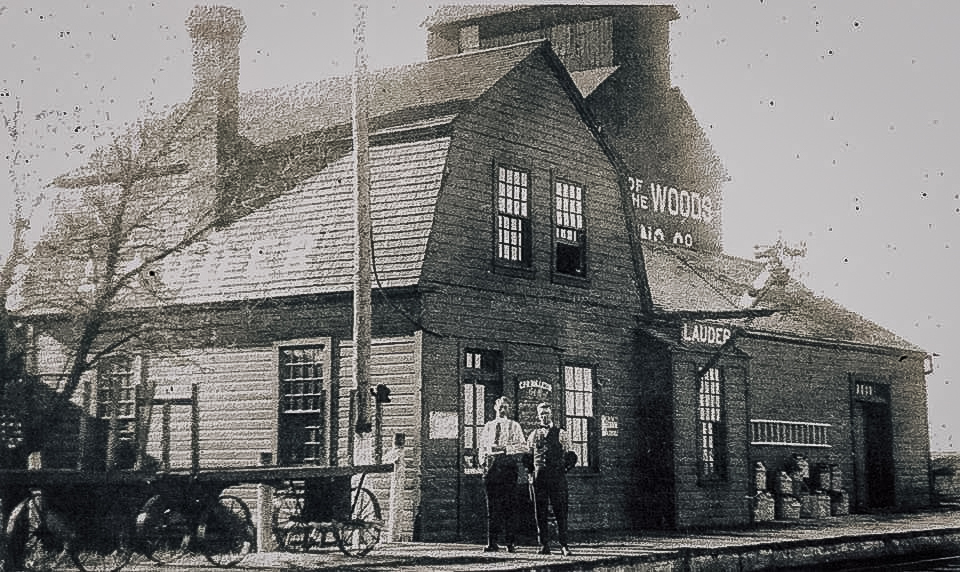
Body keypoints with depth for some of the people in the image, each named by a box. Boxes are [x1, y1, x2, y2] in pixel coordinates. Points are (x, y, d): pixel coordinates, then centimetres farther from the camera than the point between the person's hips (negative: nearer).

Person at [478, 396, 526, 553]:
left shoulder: (514, 426, 10)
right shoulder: (488, 426, 18)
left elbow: (523, 446, 1)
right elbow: (482, 446, 20)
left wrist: (506, 448, -14)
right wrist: (482, 459, 2)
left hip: (508, 465, -3)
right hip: (490, 465, 3)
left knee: (509, 505, -6)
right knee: (492, 505, 0)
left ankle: (510, 542, -5)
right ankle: (492, 542, 0)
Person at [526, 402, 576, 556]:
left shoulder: (561, 434, 9)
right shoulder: (533, 435, 15)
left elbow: (569, 455, 9)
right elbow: (528, 455, 18)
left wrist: (564, 468, -3)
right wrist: (530, 472, 6)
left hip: (557, 475, -2)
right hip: (539, 476, 2)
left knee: (560, 511, -4)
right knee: (540, 511, 1)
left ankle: (564, 545, -1)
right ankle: (544, 545, 6)